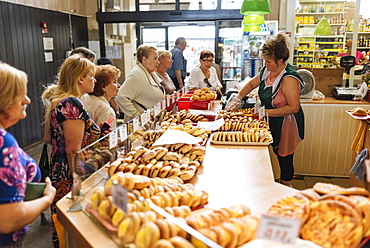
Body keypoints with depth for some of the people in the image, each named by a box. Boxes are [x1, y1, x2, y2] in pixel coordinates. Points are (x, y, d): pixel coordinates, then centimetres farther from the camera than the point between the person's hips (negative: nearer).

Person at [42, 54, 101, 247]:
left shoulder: (56, 100, 10)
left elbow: (48, 139, 18)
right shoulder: (73, 104, -20)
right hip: (73, 178, -9)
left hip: (58, 171, 10)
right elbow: (73, 151, -22)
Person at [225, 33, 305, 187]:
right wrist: (237, 98, 2)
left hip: (286, 124, -8)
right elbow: (252, 84, 16)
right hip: (273, 123, 8)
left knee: (285, 158, 6)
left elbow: (294, 107, -27)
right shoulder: (267, 70, -1)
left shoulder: (289, 79, -27)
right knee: (277, 153, 17)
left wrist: (267, 112, -27)